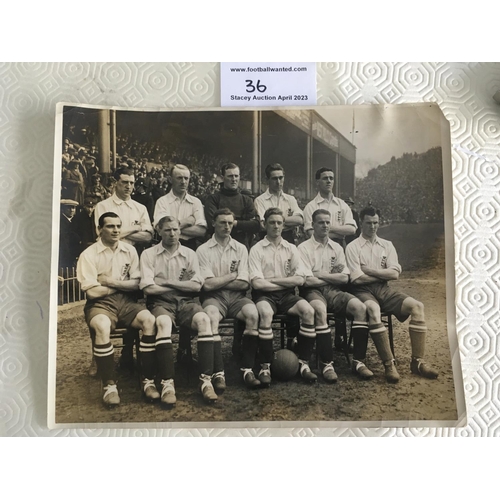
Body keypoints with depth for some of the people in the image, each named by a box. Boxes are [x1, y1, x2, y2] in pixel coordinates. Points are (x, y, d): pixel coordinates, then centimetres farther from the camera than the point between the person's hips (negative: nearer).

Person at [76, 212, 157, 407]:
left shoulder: (130, 251, 8)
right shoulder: (89, 255, -3)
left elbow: (137, 284, 3)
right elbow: (92, 292, -10)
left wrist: (111, 282, -8)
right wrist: (122, 284, -1)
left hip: (126, 301, 3)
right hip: (100, 303, -3)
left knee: (150, 320, -26)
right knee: (102, 327, -36)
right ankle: (109, 385, -21)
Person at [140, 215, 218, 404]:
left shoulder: (189, 254, 13)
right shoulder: (148, 254, 7)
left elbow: (196, 286, 2)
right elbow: (148, 288, -5)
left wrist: (168, 282, -5)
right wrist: (181, 285, 0)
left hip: (185, 301, 2)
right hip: (160, 302, -2)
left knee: (203, 319, -30)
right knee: (164, 323, -37)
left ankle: (206, 380, -28)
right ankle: (167, 383, -34)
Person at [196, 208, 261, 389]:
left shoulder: (240, 249, 11)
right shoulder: (203, 250, 3)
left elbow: (244, 284, 2)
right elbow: (207, 285, -7)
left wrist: (217, 282, -3)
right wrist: (232, 275, 2)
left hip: (236, 296, 2)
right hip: (213, 297, -2)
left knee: (253, 313, -29)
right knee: (211, 316, -36)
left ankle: (247, 369, -20)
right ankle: (218, 373, -30)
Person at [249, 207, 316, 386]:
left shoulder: (291, 249, 11)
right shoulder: (257, 249, 2)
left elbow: (300, 279, -1)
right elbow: (257, 283, -10)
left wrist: (272, 280, -7)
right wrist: (286, 282, -4)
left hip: (287, 295, 3)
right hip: (264, 295, -3)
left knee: (309, 311, -25)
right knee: (266, 313, -36)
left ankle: (303, 362, -13)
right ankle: (265, 367, -24)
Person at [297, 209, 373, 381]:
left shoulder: (337, 248, 16)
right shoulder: (304, 248, 0)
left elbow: (344, 278, 6)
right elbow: (307, 281, -10)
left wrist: (320, 274, -4)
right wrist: (333, 277, 0)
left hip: (333, 291, 5)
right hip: (312, 291, -4)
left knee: (360, 307, -22)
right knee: (320, 309, -38)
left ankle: (358, 361, -17)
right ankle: (327, 364, -30)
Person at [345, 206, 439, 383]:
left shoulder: (387, 245, 16)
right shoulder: (352, 247, 3)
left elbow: (394, 273, 2)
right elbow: (357, 279, -8)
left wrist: (370, 271, -5)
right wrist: (383, 274, 0)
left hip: (384, 289, 5)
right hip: (363, 291, -4)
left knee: (416, 306, -20)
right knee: (373, 309, -38)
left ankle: (417, 361, -15)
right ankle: (389, 364, -33)